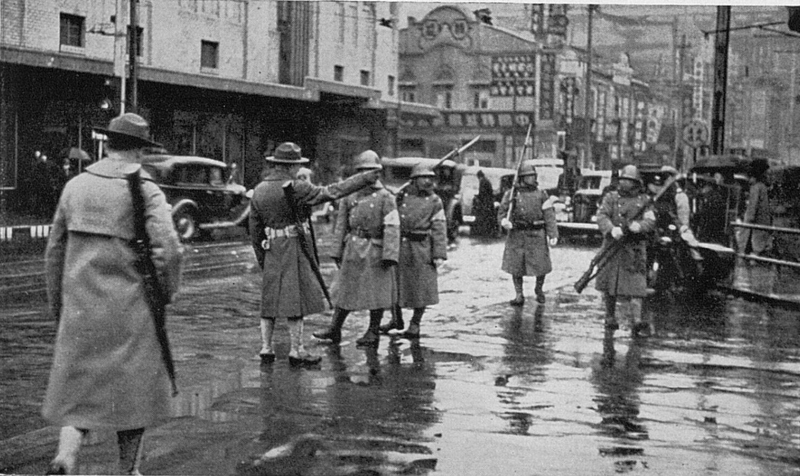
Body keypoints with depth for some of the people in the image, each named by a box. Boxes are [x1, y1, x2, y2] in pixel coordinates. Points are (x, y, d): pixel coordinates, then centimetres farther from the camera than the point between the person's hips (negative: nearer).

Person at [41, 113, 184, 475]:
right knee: (133, 390, 11)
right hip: (130, 310, -3)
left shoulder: (75, 186, 5)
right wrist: (167, 291, 0)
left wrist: (57, 306, 20)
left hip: (80, 308, 4)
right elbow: (168, 251, -19)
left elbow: (55, 251, 10)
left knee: (80, 388, 11)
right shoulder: (146, 191, -8)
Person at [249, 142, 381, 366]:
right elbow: (332, 192, -16)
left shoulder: (259, 190, 7)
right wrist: (366, 178, -11)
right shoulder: (295, 188, -14)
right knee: (296, 299, -1)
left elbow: (254, 229, 12)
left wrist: (261, 258, 21)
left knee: (270, 299, 12)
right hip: (295, 248, -7)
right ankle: (296, 351, 3)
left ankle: (266, 349, 14)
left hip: (272, 250, 7)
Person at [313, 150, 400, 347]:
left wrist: (389, 255, -19)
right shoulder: (349, 197, 7)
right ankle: (334, 330, 19)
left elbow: (392, 228, -12)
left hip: (375, 252, -4)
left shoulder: (386, 198, -5)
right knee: (345, 290, 10)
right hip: (352, 250, 4)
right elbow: (341, 225, 9)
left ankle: (373, 332, 16)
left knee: (377, 292, 4)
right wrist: (337, 252, 5)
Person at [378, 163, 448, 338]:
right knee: (394, 284, 9)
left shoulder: (434, 201, 0)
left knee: (420, 288, 3)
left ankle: (415, 324, 18)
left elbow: (439, 229, -3)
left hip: (422, 248, -2)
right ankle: (396, 321, 27)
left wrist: (439, 254, -10)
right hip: (399, 246, 2)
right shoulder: (401, 195, 5)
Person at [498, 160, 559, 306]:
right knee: (515, 266, 1)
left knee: (541, 265, 3)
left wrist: (553, 235, -9)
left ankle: (539, 290, 29)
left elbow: (549, 216, 0)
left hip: (537, 235, 0)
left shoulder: (541, 195, 5)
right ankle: (519, 295, 13)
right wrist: (504, 221, -16)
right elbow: (501, 212, 8)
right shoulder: (511, 194, 5)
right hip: (516, 235, 0)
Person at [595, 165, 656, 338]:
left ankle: (636, 322, -17)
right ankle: (610, 317, 25)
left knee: (635, 284, -10)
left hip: (634, 249, -1)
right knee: (608, 284, 8)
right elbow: (601, 216, -7)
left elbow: (651, 222, -2)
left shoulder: (643, 201, 7)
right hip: (612, 245, 1)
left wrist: (639, 226, -25)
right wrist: (611, 229, -27)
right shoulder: (611, 198, 7)